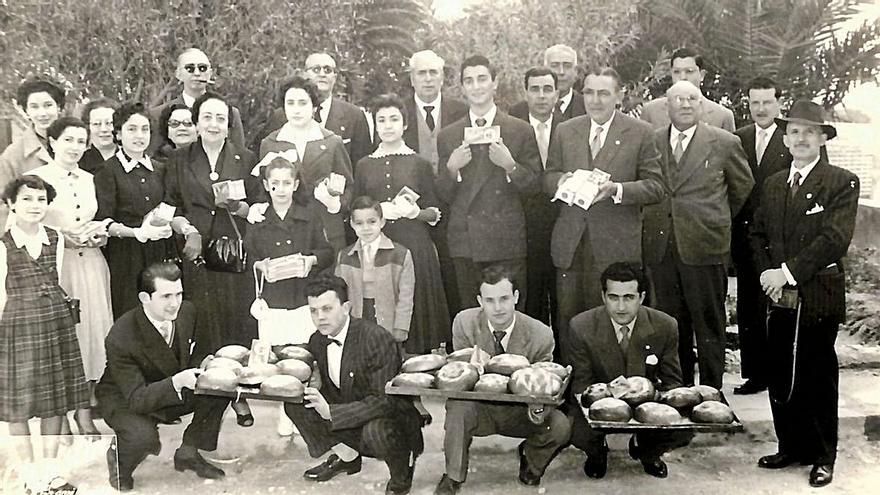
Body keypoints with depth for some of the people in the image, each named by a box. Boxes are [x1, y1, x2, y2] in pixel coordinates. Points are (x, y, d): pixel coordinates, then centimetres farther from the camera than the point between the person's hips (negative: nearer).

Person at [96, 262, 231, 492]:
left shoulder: (187, 311, -15)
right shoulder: (121, 338, -32)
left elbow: (203, 354, 0)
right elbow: (137, 398, -33)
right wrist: (177, 382, -49)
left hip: (174, 392, 6)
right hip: (125, 401, -6)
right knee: (143, 436, -36)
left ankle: (188, 453, 6)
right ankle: (118, 457, 3)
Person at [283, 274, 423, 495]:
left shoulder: (377, 338, -25)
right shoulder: (317, 341, -3)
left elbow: (384, 400, -28)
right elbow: (328, 390, 8)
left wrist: (331, 412, -35)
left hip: (393, 417, -6)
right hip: (346, 417, 7)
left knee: (374, 431, -39)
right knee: (295, 404, -9)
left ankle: (402, 472, -3)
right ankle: (347, 456, 11)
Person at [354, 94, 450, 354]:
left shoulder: (420, 164, 8)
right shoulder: (364, 166, 12)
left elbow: (436, 213, 8)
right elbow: (354, 216, 13)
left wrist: (417, 212, -12)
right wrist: (378, 212, -7)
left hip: (415, 247, -1)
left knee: (415, 308, -4)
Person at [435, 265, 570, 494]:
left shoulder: (541, 335, -17)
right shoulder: (464, 322, -14)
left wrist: (538, 408, -32)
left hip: (520, 412, 0)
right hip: (479, 409, 0)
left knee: (560, 426, -26)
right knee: (457, 405, -34)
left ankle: (531, 463, 10)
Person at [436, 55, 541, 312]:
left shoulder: (521, 131, 4)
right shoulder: (448, 135, 10)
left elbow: (533, 185, 3)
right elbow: (444, 196, 10)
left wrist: (509, 165, -14)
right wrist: (452, 168, -9)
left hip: (507, 241, -2)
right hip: (464, 241, 2)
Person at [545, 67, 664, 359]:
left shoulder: (640, 133, 1)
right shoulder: (565, 131, 11)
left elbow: (655, 187, -1)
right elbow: (548, 178, 14)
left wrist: (617, 189, -18)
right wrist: (561, 181, -10)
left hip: (615, 247, -3)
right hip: (570, 244, 3)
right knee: (568, 317, 6)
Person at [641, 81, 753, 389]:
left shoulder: (725, 143, 1)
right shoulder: (651, 142, 8)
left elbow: (743, 186, 14)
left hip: (704, 246, -2)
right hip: (660, 246, 3)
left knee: (709, 324, 3)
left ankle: (710, 391, 13)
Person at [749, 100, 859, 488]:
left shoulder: (842, 183, -5)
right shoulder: (773, 185, 13)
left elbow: (835, 239, -15)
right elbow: (758, 235, 15)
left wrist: (788, 272, -17)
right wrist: (767, 274, -1)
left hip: (819, 297, -5)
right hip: (780, 296, 5)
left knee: (818, 378, 5)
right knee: (781, 377, 8)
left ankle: (822, 456, 18)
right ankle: (791, 446, 23)